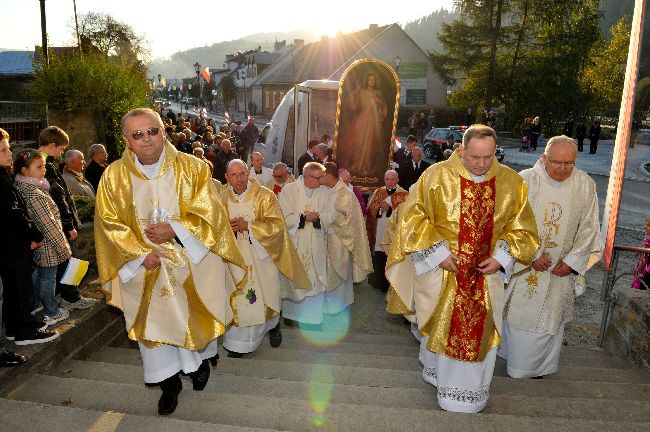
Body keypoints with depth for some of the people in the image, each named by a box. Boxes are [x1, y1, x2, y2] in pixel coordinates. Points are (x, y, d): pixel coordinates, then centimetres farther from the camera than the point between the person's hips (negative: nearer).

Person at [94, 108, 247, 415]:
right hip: (145, 265, 1)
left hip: (191, 262, 0)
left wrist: (174, 230, -22)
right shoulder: (114, 176, -5)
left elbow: (210, 213, -11)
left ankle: (202, 359, 44)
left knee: (194, 318, 15)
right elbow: (110, 223, -3)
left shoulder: (191, 168, -9)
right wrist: (141, 254, -14)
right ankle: (169, 382, 28)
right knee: (155, 322, 8)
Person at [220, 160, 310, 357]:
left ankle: (273, 326, 39)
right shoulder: (223, 198, 1)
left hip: (261, 256, -2)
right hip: (234, 258, 2)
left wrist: (248, 226, -20)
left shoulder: (265, 196, -9)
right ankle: (238, 342, 16)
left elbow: (277, 224, -13)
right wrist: (227, 228, -12)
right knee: (237, 297, 2)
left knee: (265, 295, 9)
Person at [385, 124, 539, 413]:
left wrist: (501, 257, -8)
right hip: (442, 270, -1)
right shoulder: (437, 176, -11)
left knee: (480, 331, 10)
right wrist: (439, 254, -13)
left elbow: (521, 226, 4)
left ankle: (470, 390, 32)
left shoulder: (511, 182, -4)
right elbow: (417, 219, -7)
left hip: (485, 273, 2)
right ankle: (438, 373, 41)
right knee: (441, 327, 14)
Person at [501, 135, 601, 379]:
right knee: (519, 311, 11)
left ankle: (539, 366, 33)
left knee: (550, 317, 14)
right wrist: (533, 254, -17)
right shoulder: (526, 180, -14)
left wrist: (572, 261, -7)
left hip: (560, 268, 2)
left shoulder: (585, 185, -7)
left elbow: (589, 228, -1)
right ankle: (517, 359, 33)